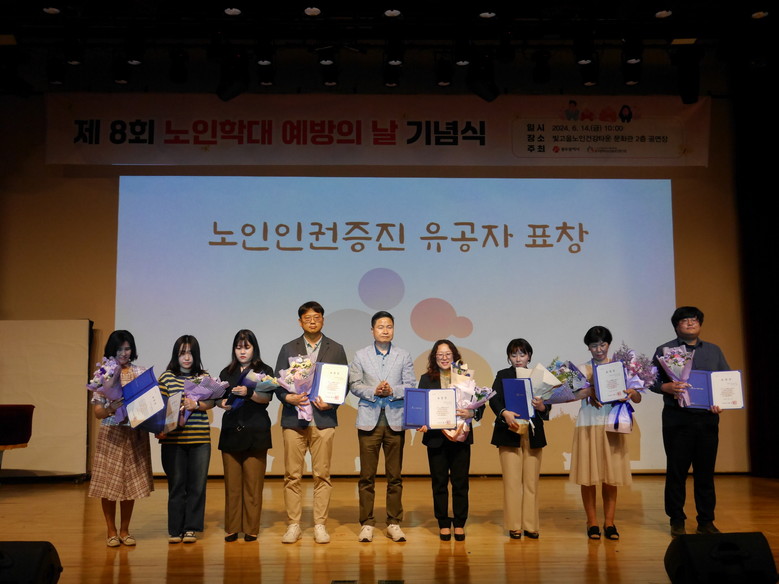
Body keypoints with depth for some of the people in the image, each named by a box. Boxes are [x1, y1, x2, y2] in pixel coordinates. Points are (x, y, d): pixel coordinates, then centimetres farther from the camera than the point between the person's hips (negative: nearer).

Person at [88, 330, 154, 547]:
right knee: (108, 482, 1)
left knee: (131, 481, 5)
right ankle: (111, 531, 16)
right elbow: (97, 412, 0)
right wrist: (112, 408, -19)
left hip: (135, 434, 1)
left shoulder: (141, 373, 6)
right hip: (111, 435, -1)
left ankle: (125, 530, 19)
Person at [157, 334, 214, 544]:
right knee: (176, 485, 5)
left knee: (197, 485, 3)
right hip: (173, 439, -1)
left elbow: (211, 402, 2)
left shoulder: (204, 377, 9)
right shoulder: (166, 377, 5)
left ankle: (190, 528, 15)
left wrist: (196, 404, -16)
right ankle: (175, 529, 15)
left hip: (200, 438, 1)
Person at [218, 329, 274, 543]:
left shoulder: (264, 371, 6)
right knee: (232, 483, 2)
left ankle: (251, 529, 5)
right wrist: (222, 403, -12)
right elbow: (217, 398, 11)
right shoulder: (227, 373, 16)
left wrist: (248, 393, -27)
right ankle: (232, 528, 10)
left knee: (253, 483, -3)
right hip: (231, 431, 3)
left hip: (255, 433, -2)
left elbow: (267, 398, -8)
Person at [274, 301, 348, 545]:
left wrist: (331, 403, -9)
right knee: (292, 476, 2)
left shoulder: (336, 349, 10)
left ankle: (320, 525, 10)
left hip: (323, 419, 0)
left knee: (322, 475, 1)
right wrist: (288, 397, -12)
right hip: (294, 419, 1)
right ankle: (293, 525, 10)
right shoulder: (288, 349, 11)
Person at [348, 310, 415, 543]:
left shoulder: (404, 356, 9)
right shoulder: (361, 356, 8)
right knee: (367, 476, 1)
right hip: (369, 420, -1)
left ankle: (394, 523, 13)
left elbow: (411, 385, 3)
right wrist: (374, 391, -14)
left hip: (395, 421, 1)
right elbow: (354, 384, 1)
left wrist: (392, 391, -14)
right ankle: (366, 523, 9)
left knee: (395, 476, 5)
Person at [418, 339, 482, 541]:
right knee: (439, 483, 6)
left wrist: (471, 413, -22)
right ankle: (443, 524, 17)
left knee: (460, 482, 5)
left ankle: (459, 524, 16)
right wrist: (422, 423, -16)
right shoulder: (426, 379, 5)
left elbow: (480, 403, -2)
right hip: (436, 438, 0)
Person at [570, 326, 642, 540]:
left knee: (611, 475, 2)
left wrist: (632, 392, -17)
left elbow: (638, 399, 5)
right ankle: (592, 522, 10)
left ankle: (609, 522, 11)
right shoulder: (583, 369, 6)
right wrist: (589, 391, -25)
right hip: (588, 425, -1)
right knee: (589, 475, 0)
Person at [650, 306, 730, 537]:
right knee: (676, 471, 1)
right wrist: (667, 387, -20)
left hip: (707, 418, 3)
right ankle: (677, 521, 12)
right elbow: (653, 380, 1)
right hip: (677, 418, -3)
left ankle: (706, 521, 17)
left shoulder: (714, 351, 16)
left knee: (705, 471, 6)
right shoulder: (664, 350, 6)